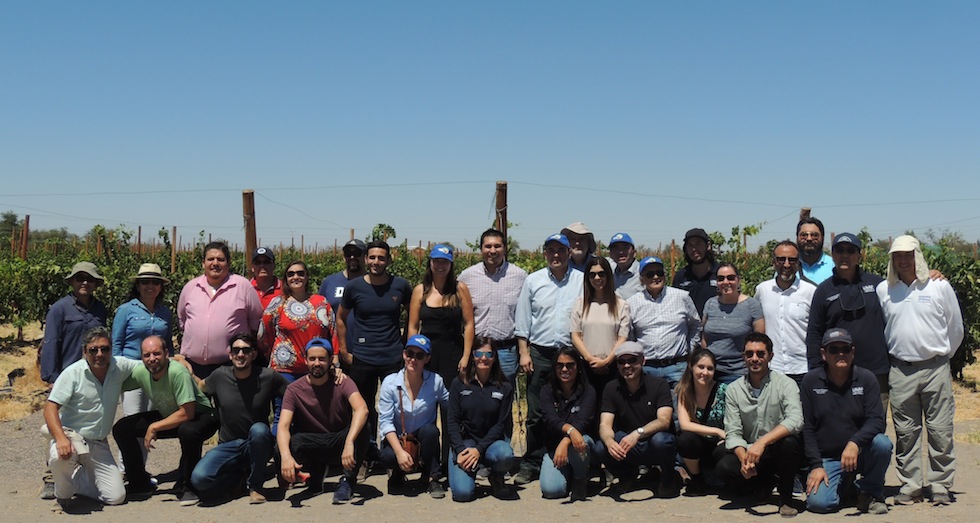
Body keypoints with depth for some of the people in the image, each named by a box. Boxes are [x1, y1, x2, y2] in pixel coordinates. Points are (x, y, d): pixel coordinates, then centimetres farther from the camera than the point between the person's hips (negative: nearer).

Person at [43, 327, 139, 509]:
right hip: (70, 434, -4)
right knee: (60, 457, -40)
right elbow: (51, 407, -16)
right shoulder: (73, 373, -13)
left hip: (98, 444, 4)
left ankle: (75, 477, 23)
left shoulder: (120, 367, -2)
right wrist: (61, 438, -32)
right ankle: (63, 495, -5)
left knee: (116, 497, -5)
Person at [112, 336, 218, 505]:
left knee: (188, 431, -40)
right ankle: (140, 483, 12)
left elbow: (187, 413, -30)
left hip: (200, 415, -7)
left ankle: (185, 488, -17)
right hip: (167, 416, 7)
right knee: (122, 428, -5)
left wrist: (154, 427, -25)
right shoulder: (141, 372, -13)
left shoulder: (178, 373, -30)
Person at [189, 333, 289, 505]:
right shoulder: (219, 376, -2)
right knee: (199, 479, -24)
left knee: (258, 429, -37)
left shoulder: (268, 377, -9)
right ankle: (240, 473, 10)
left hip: (258, 444, -1)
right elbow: (201, 386, 19)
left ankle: (255, 485, -11)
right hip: (228, 446, 1)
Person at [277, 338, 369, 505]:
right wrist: (285, 456, -42)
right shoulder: (295, 389, -9)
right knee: (285, 446, -31)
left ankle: (347, 482, -14)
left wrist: (349, 442, -49)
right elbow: (283, 426, -21)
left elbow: (361, 409, -32)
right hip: (312, 445, 2)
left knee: (361, 428, -33)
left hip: (339, 443, -2)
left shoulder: (343, 383, -13)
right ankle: (315, 473, 3)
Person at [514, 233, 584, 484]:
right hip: (539, 353, 1)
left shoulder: (582, 281, 4)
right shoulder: (533, 281, 8)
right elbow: (522, 320, 9)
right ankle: (531, 463, 11)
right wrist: (524, 353, 2)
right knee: (536, 414, 3)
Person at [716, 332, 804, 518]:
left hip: (780, 453, -2)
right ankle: (764, 483, 8)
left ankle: (786, 496, -9)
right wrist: (744, 458, -25)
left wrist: (762, 442, -36)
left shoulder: (785, 384, -8)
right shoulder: (733, 389, 1)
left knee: (790, 441, -35)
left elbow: (795, 420, -25)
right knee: (724, 467, -27)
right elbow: (733, 433, -4)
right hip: (749, 452, 3)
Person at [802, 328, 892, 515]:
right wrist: (816, 465, -9)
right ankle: (841, 483, 14)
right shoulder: (811, 381, -1)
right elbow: (806, 427, -1)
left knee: (882, 443, -32)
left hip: (860, 453, 1)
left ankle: (871, 492, -4)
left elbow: (877, 420, -11)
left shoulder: (866, 379, -1)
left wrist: (855, 443, -30)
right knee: (818, 502, -24)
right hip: (827, 458, 0)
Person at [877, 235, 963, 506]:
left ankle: (940, 485, 10)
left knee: (940, 431, 0)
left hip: (935, 369, -1)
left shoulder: (939, 286, 2)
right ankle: (911, 485, 13)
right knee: (905, 432, 4)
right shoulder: (883, 290, 6)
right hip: (900, 370, 1)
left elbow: (955, 328, 12)